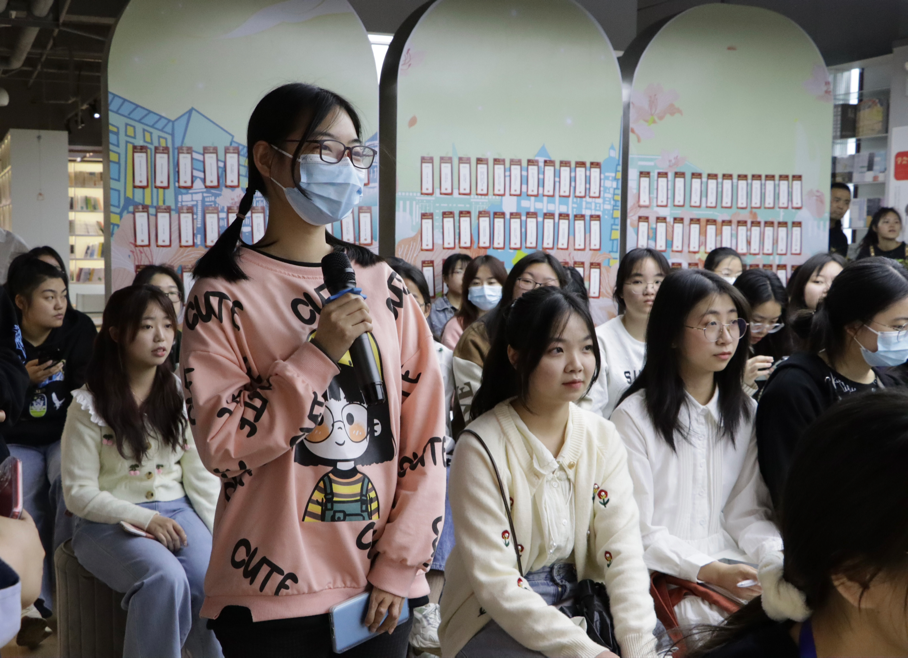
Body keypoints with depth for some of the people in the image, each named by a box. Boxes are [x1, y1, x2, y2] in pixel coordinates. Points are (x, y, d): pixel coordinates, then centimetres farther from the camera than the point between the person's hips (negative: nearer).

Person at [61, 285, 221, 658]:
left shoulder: (182, 394, 6)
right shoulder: (89, 405, -4)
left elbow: (201, 475, 5)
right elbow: (78, 493, -6)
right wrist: (142, 518, -18)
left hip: (176, 511, 3)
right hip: (110, 522, -3)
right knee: (165, 578, -32)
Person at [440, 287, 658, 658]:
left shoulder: (603, 437, -1)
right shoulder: (481, 448, -16)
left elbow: (622, 551, -6)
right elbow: (494, 582, -18)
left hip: (578, 605, 5)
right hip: (494, 621, -5)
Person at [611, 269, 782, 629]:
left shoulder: (745, 412, 11)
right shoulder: (634, 416, -7)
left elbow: (744, 510, 8)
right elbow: (638, 532, -9)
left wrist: (777, 554, -12)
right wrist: (712, 572, -21)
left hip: (731, 560, 6)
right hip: (664, 572, -5)